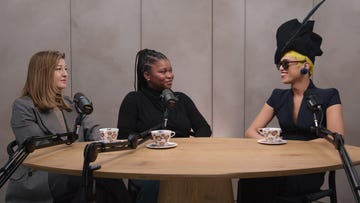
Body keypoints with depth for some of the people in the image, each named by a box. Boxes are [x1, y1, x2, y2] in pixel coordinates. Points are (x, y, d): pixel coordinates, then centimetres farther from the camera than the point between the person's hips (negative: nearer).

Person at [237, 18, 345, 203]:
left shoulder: (328, 97, 0)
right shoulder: (278, 96, 13)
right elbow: (251, 132, 10)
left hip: (310, 169, -3)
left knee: (261, 180, -33)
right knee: (249, 177, -31)